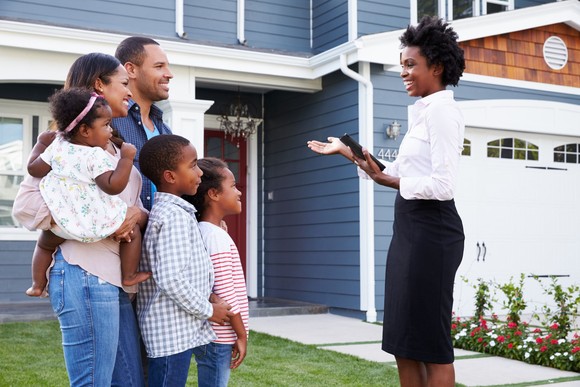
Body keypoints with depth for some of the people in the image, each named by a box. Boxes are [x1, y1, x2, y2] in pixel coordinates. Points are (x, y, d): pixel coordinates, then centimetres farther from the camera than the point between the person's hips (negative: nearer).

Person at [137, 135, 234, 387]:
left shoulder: (164, 211, 14)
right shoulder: (175, 216, -17)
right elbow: (171, 279, -25)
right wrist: (208, 310, -13)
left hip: (175, 329, 10)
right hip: (172, 331, -10)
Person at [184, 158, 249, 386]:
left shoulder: (202, 232, 11)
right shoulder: (218, 237, -17)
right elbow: (225, 293, -19)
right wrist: (241, 335, -12)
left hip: (210, 335, 9)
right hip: (219, 337, -9)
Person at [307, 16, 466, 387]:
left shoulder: (442, 110, -12)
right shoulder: (425, 111, 18)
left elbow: (442, 186, -21)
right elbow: (397, 174, 18)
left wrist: (388, 180, -12)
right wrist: (348, 152, 18)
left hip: (430, 230, -10)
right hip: (411, 229, 10)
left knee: (430, 340, -2)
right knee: (404, 341, 13)